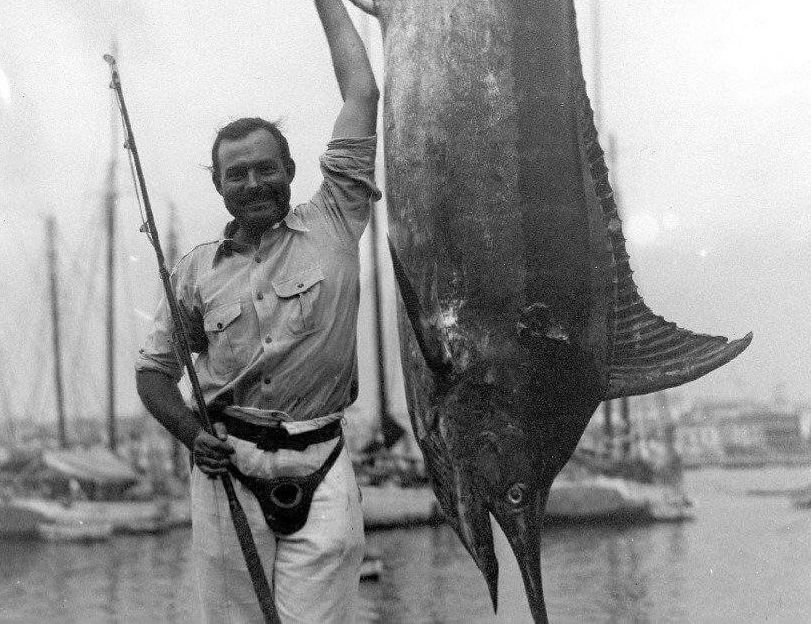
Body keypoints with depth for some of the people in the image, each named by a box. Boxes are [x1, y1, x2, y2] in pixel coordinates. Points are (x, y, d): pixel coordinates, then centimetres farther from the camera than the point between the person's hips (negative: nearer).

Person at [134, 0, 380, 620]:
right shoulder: (198, 269, 8)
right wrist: (193, 434, -5)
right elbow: (154, 368, 14)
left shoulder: (333, 225, 4)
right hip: (227, 470, 2)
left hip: (321, 466, -1)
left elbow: (363, 94, 3)